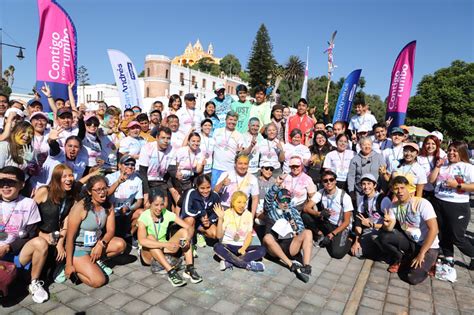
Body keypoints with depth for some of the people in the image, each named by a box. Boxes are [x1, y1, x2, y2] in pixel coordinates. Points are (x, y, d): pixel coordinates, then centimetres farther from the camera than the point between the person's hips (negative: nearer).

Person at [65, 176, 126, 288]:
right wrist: (69, 264, -17)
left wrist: (101, 244, -23)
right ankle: (75, 268, 9)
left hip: (96, 244, 6)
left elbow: (110, 230, -3)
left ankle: (97, 261, 8)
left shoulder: (108, 206, -5)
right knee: (98, 281, -18)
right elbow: (70, 237, -19)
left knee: (121, 244, -17)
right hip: (78, 248, -6)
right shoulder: (80, 208, -22)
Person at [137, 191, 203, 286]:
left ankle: (189, 269, -24)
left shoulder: (167, 214, -10)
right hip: (148, 254, -3)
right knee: (151, 237, -34)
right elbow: (142, 241, -36)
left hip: (164, 251, 4)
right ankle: (171, 272, -38)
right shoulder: (144, 217, -19)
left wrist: (187, 239, -35)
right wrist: (165, 244, -45)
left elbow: (188, 228, -13)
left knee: (183, 231, -16)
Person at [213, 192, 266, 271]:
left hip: (242, 247, 3)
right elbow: (219, 236, -12)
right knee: (217, 247, -34)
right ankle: (248, 264, -30)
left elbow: (249, 236, -1)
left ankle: (229, 262, -29)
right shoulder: (227, 214, -7)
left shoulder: (248, 215, 1)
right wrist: (220, 218, -25)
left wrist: (243, 248, -19)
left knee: (262, 249, -22)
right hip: (228, 246, -3)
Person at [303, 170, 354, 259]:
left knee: (337, 253, -27)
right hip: (326, 223, 4)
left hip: (340, 227, -3)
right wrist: (319, 213, -36)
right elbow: (306, 208, -17)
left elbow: (346, 221, -15)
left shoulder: (344, 197, -18)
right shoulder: (321, 193, -9)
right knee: (305, 216, -19)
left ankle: (347, 240, 4)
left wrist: (332, 234, -24)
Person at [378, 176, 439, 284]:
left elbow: (434, 229, -24)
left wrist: (421, 253, -23)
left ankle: (427, 262, 9)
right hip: (410, 241, 5)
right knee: (383, 236, -19)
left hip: (428, 246, -5)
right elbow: (389, 229, -8)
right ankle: (399, 259, 6)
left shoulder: (422, 203, -21)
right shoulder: (394, 206, -3)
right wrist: (386, 224, -34)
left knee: (412, 277, -22)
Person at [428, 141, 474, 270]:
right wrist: (437, 166, 1)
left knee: (457, 237, 2)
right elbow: (431, 180, 7)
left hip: (458, 206, -5)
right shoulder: (443, 165, 10)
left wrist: (457, 185, -19)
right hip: (438, 203, 6)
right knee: (443, 234, 13)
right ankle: (449, 259, 28)